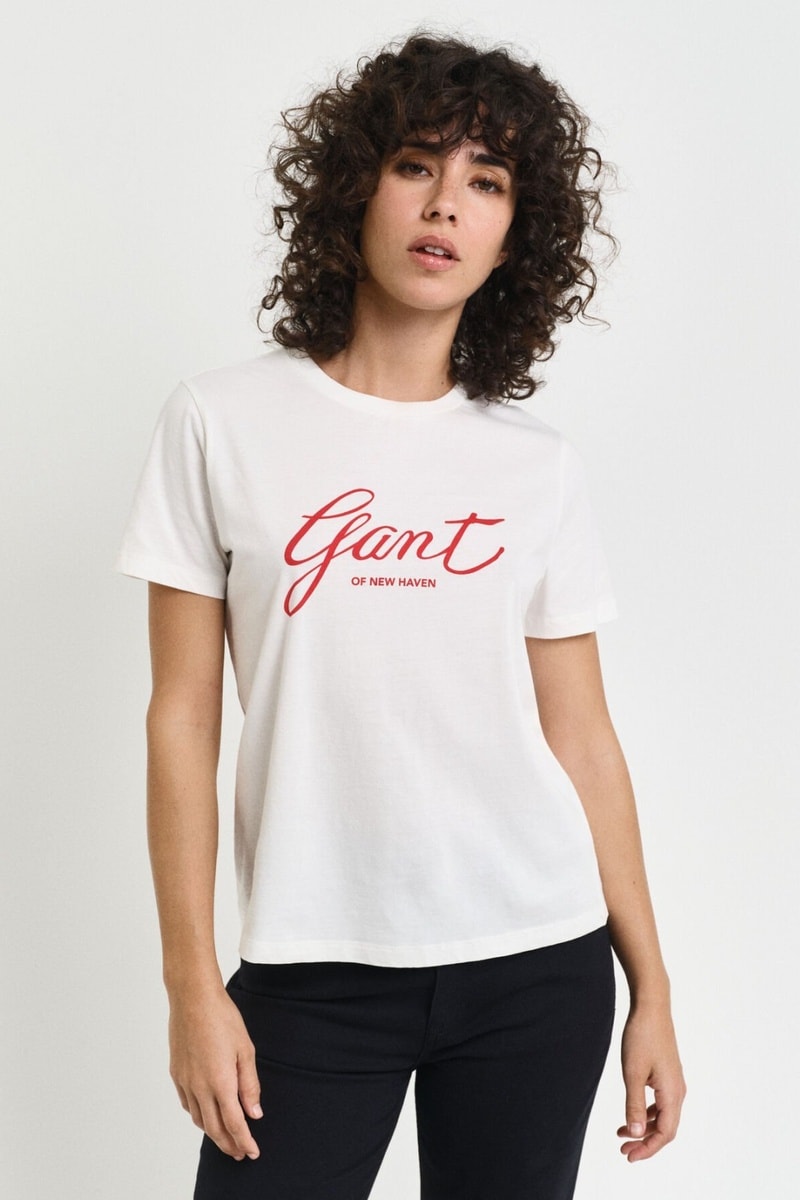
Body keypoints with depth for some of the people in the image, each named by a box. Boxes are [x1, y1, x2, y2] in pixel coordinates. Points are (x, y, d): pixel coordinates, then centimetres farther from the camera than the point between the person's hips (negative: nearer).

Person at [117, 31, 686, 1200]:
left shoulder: (539, 472, 3)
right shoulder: (223, 423, -2)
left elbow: (582, 735, 6)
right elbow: (184, 717, -2)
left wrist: (652, 988, 7)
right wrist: (191, 984, -5)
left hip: (537, 966, 2)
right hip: (313, 969, -1)